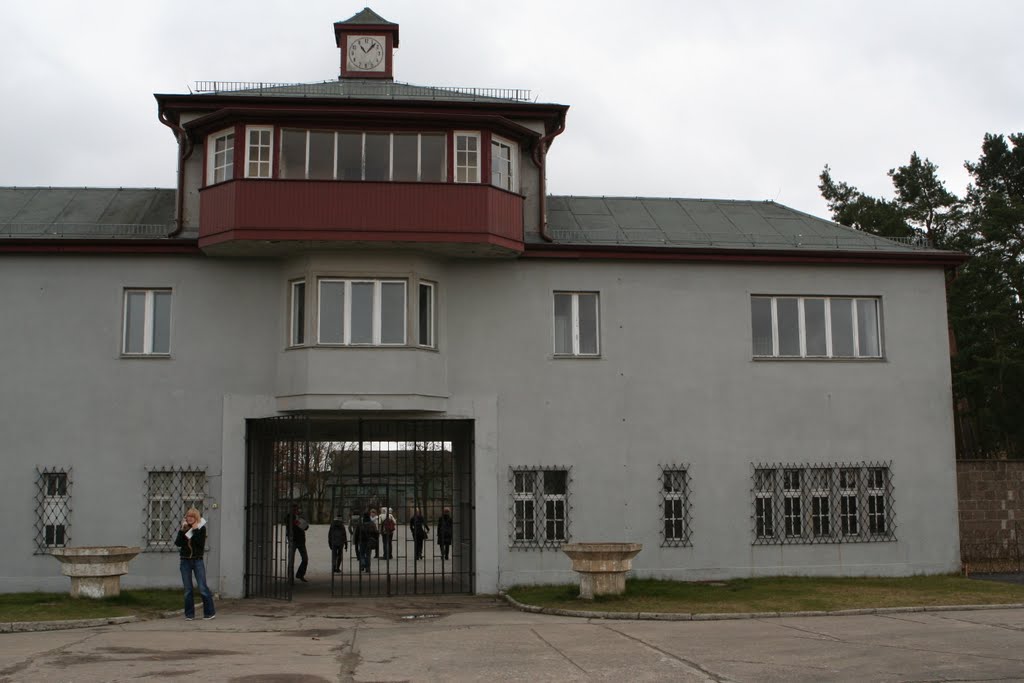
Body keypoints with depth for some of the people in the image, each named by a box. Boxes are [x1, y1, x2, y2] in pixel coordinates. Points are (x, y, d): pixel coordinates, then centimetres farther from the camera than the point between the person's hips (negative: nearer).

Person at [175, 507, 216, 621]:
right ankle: (189, 614, 12)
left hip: (197, 560, -3)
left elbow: (201, 544, -15)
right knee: (187, 589, 5)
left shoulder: (201, 528, -2)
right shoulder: (184, 528, 8)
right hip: (185, 560, 3)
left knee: (202, 588, -6)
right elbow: (178, 543, -4)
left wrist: (195, 531, -15)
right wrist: (182, 530, -12)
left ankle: (210, 612, 4)